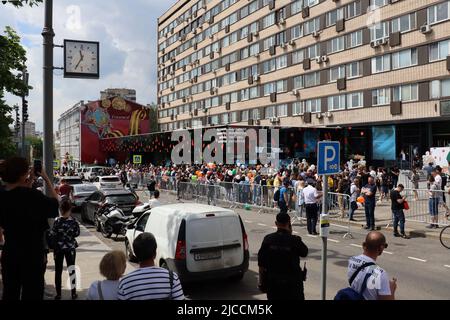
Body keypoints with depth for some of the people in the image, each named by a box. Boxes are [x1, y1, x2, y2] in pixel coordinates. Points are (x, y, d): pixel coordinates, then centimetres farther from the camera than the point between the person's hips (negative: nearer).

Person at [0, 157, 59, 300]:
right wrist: (46, 179, -5)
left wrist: (29, 183, 7)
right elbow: (54, 203, -7)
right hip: (32, 254, -6)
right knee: (32, 293, 8)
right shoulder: (32, 195, -23)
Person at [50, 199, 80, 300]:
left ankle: (58, 294, 15)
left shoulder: (57, 221, -16)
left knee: (58, 271, 9)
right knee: (71, 269, 11)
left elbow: (52, 235, -12)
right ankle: (73, 293, 15)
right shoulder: (73, 221, -10)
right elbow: (77, 233, -1)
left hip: (58, 248, -1)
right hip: (70, 248, 1)